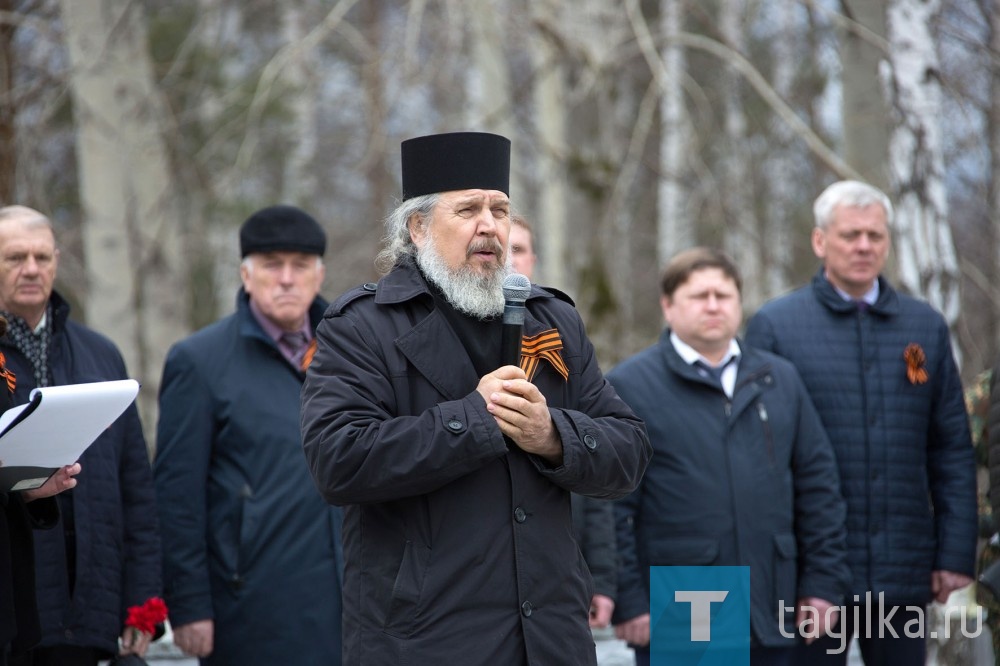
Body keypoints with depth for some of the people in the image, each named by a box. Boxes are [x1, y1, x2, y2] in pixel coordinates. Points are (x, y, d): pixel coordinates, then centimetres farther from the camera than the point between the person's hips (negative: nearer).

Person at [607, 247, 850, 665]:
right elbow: (611, 507, -5)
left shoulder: (780, 380, 15)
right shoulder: (629, 387, 0)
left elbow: (818, 486, 15)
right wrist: (628, 602, -11)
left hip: (769, 617, 4)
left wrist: (823, 583, 7)